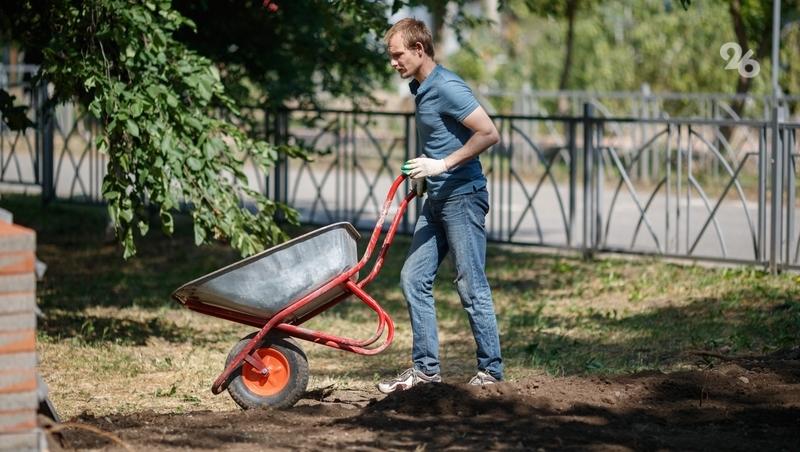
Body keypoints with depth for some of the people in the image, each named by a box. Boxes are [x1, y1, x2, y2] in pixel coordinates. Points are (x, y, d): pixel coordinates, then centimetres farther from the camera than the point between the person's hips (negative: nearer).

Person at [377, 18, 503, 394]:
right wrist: (421, 171, 15)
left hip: (463, 196, -10)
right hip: (436, 200, 10)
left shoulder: (447, 88, -16)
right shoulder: (420, 89, 13)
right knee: (414, 278, 7)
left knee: (471, 286, -5)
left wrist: (443, 165, -20)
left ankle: (491, 370, 4)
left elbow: (488, 134, -21)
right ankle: (425, 367, 11)